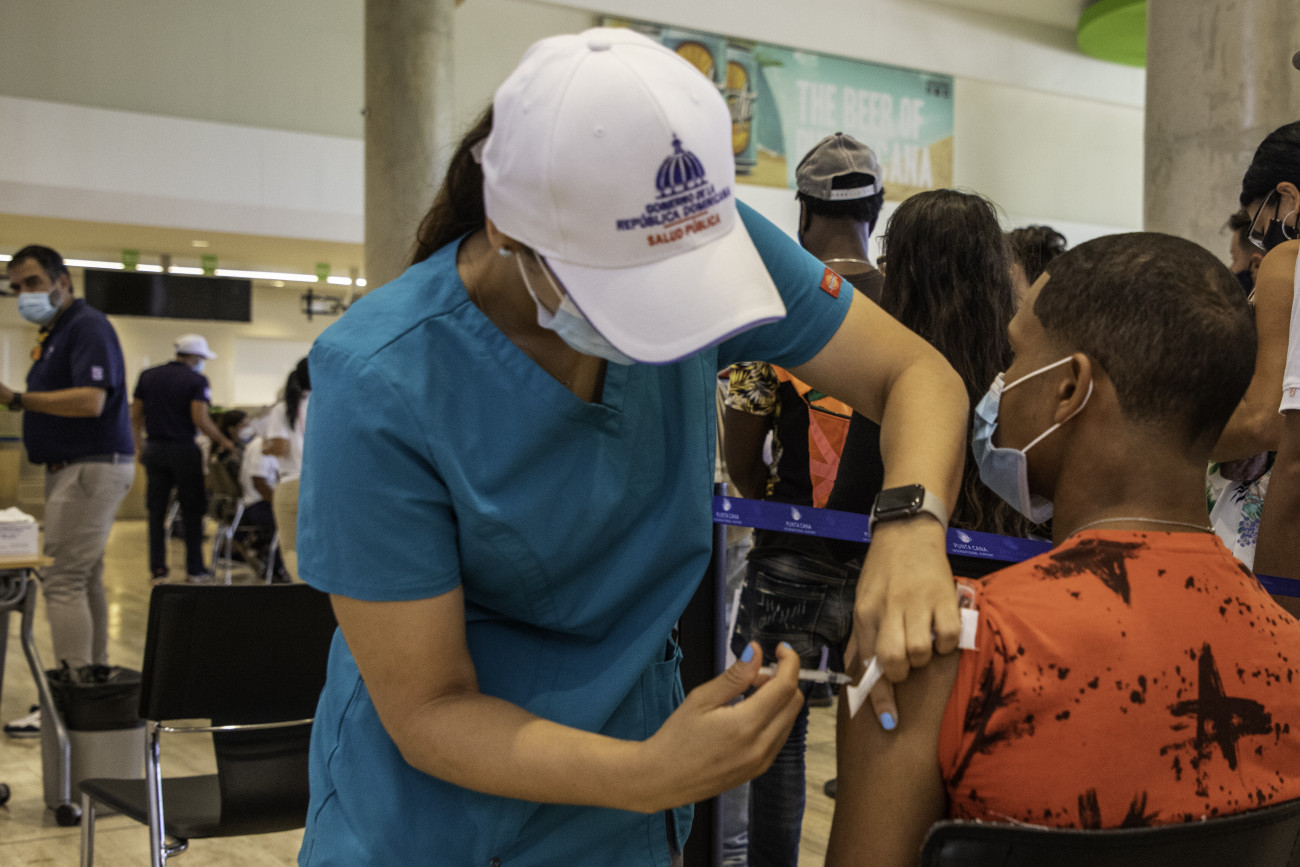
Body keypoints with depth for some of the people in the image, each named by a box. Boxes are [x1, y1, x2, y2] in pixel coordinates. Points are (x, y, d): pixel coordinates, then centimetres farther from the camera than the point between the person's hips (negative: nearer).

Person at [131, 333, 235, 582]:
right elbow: (200, 419, -16)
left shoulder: (147, 376, 7)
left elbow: (135, 416, 8)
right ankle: (195, 569, 7)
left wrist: (140, 447, 16)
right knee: (192, 512, 5)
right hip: (184, 450, -4)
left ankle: (158, 568, 7)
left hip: (154, 450, 4)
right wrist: (223, 442, -5)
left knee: (156, 512, 7)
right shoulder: (196, 380, -8)